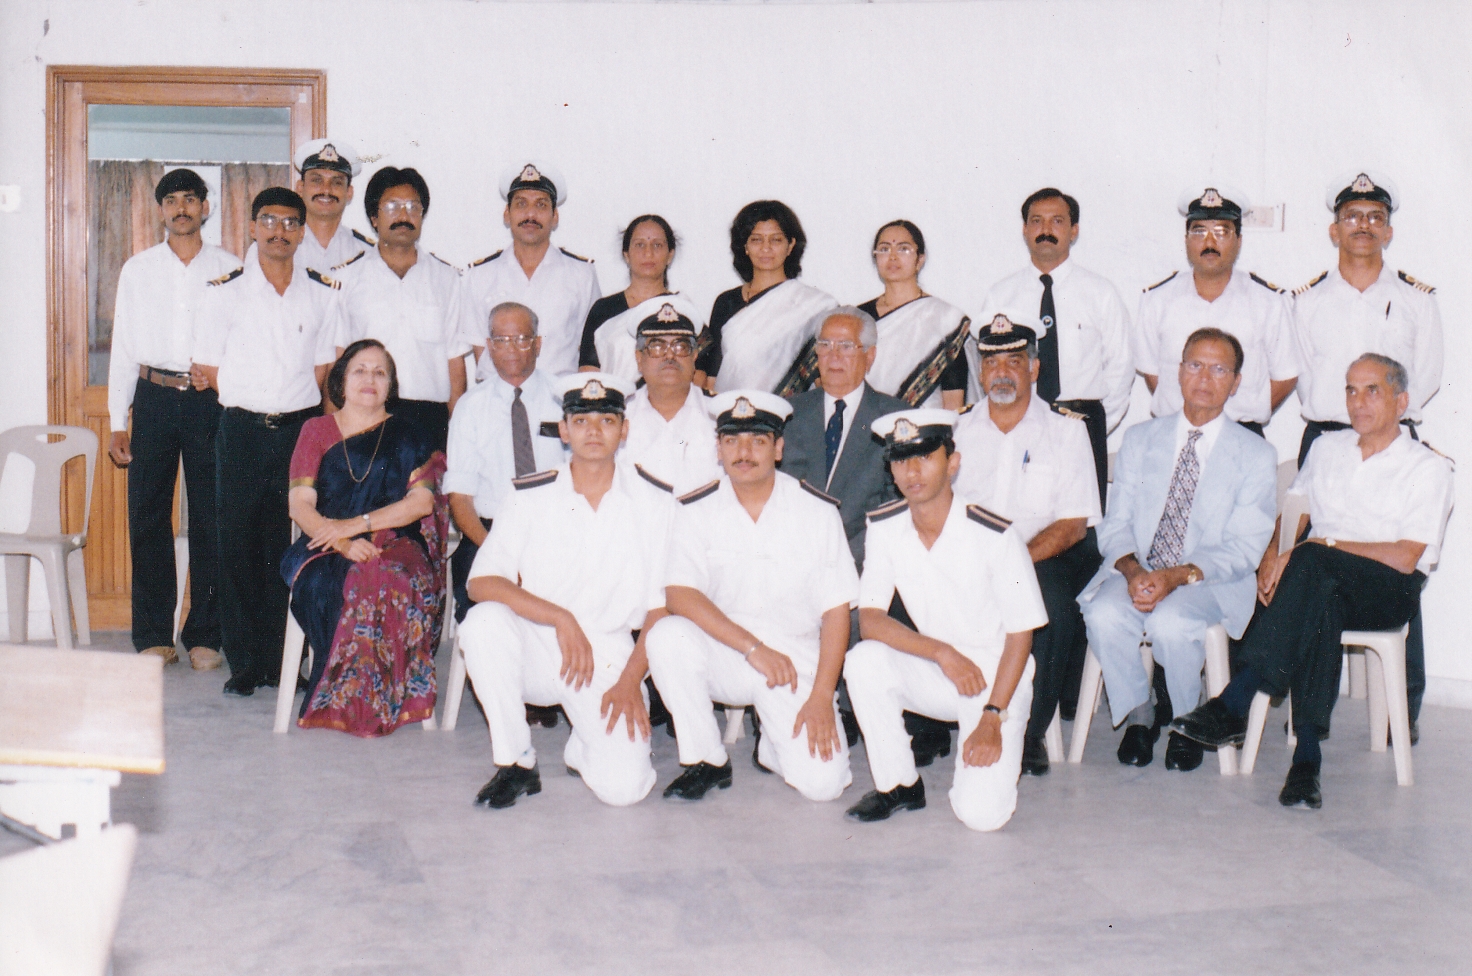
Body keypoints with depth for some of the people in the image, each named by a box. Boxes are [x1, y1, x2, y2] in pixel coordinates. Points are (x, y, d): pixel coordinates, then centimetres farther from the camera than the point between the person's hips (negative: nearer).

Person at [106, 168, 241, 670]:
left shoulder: (228, 268, 6)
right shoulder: (137, 269, 12)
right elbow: (124, 345, 11)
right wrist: (118, 421, 7)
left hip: (211, 401, -2)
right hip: (154, 398, 2)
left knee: (212, 519, 0)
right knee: (148, 516, 2)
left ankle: (204, 636, 10)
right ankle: (153, 635, 11)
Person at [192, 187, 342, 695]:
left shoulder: (325, 293, 9)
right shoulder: (224, 291, 6)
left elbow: (323, 368, 12)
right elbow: (208, 368, 6)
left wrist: (292, 406, 2)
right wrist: (251, 403, 2)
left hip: (302, 429, 1)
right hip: (242, 430, 0)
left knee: (296, 545, 0)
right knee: (239, 544, -1)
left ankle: (285, 659, 8)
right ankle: (245, 661, 8)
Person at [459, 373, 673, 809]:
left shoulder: (654, 503, 1)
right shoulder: (531, 496, 0)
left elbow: (662, 605, 2)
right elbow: (481, 582, -10)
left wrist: (631, 679, -10)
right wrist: (560, 618, -22)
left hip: (610, 657, -1)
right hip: (536, 650, 1)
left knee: (622, 786, -22)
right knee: (483, 622, -32)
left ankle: (584, 747, 17)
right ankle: (515, 762, -12)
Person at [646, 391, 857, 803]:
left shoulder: (818, 511, -3)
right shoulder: (696, 512, -3)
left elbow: (836, 609, -3)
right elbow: (680, 596, -15)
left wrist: (822, 696, -12)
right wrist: (753, 647, -24)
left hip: (796, 661, -1)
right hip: (722, 657, 1)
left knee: (823, 782, -20)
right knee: (667, 636, -31)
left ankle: (772, 744, 18)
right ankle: (706, 760, -9)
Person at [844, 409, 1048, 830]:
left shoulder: (995, 536, -19)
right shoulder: (885, 526, -7)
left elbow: (1020, 633, -12)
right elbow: (870, 618, -10)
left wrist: (992, 717, -17)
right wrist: (941, 652, -23)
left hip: (996, 675, -4)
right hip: (933, 675, 4)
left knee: (981, 813, -21)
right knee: (864, 660, -26)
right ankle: (898, 784, -5)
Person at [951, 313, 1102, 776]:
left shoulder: (1066, 429, 4)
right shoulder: (959, 430, 14)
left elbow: (1073, 525, -5)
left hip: (1048, 557, -2)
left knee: (1051, 603, -35)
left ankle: (1029, 734, -18)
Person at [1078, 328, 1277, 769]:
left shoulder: (1256, 456, 3)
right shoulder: (1140, 440, 12)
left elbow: (1244, 549, -4)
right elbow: (1115, 524, 6)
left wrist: (1178, 576, -21)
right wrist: (1132, 569, -17)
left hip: (1209, 581, -2)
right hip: (1137, 572, 3)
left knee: (1170, 622, -35)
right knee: (1104, 615, -30)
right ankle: (1138, 714, -3)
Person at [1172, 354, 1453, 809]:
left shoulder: (1429, 468, 4)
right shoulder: (1327, 449, 20)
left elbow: (1405, 558, -8)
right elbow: (1291, 517, 19)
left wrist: (1322, 546, -14)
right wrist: (1272, 554, -4)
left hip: (1389, 592, -3)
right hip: (1322, 586, 3)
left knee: (1311, 563, -37)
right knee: (1321, 608, -37)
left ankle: (1234, 704, -43)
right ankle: (1307, 757, -44)